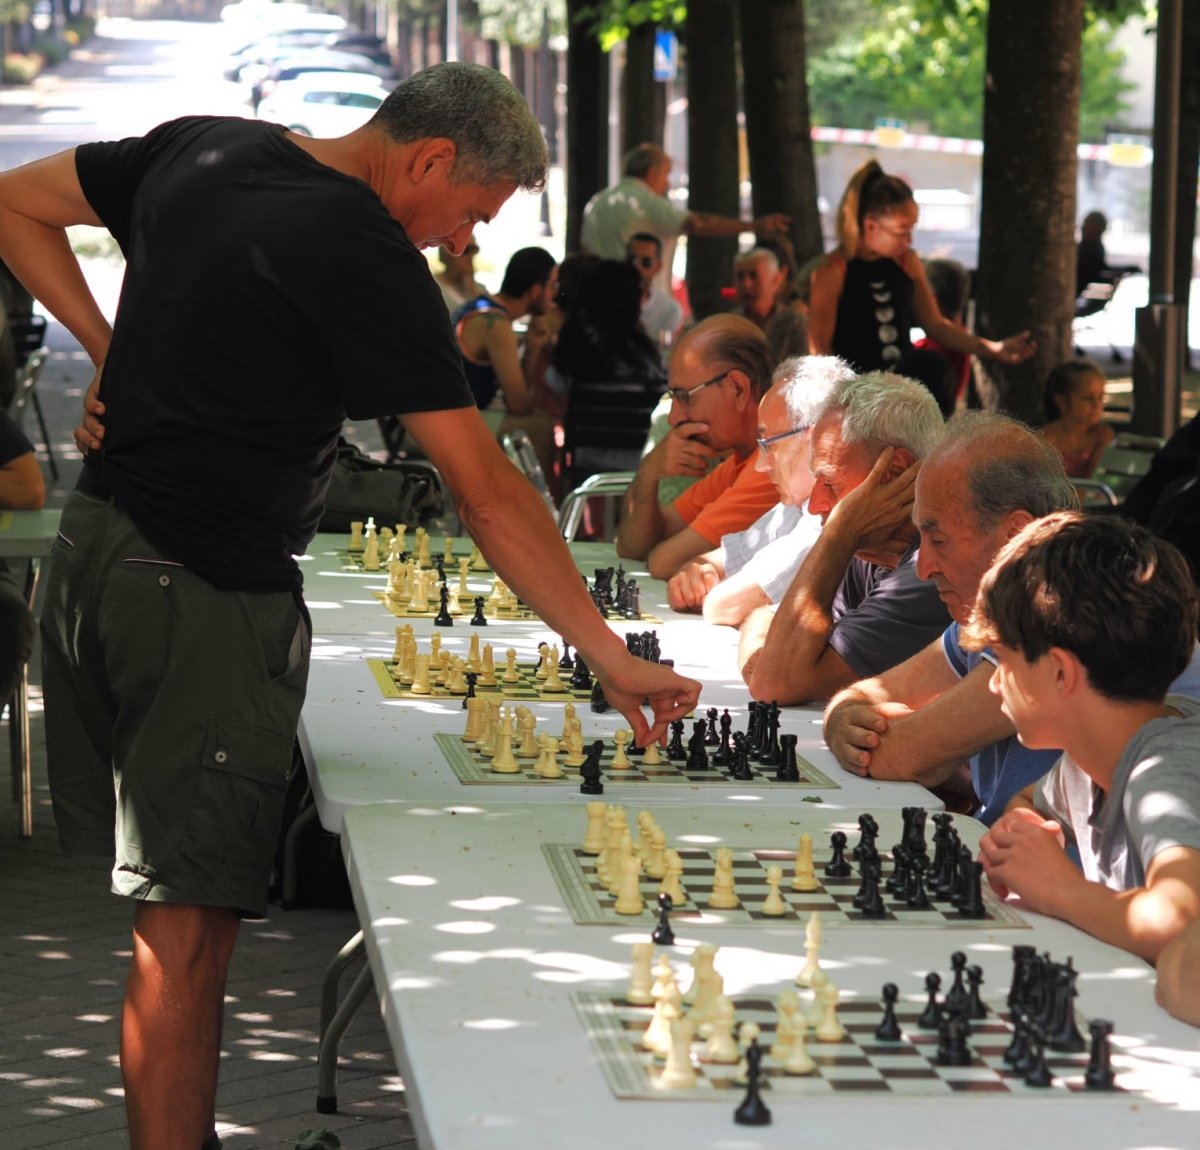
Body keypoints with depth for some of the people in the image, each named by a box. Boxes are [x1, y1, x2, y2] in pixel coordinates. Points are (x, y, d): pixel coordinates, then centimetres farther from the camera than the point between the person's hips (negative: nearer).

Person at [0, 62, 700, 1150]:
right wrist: (609, 654, -12)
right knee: (191, 924, -5)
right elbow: (487, 490, -17)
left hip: (93, 546, 8)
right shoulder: (366, 257, -15)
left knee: (179, 904, 14)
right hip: (205, 597, -8)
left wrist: (113, 349, 11)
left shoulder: (198, 149, 8)